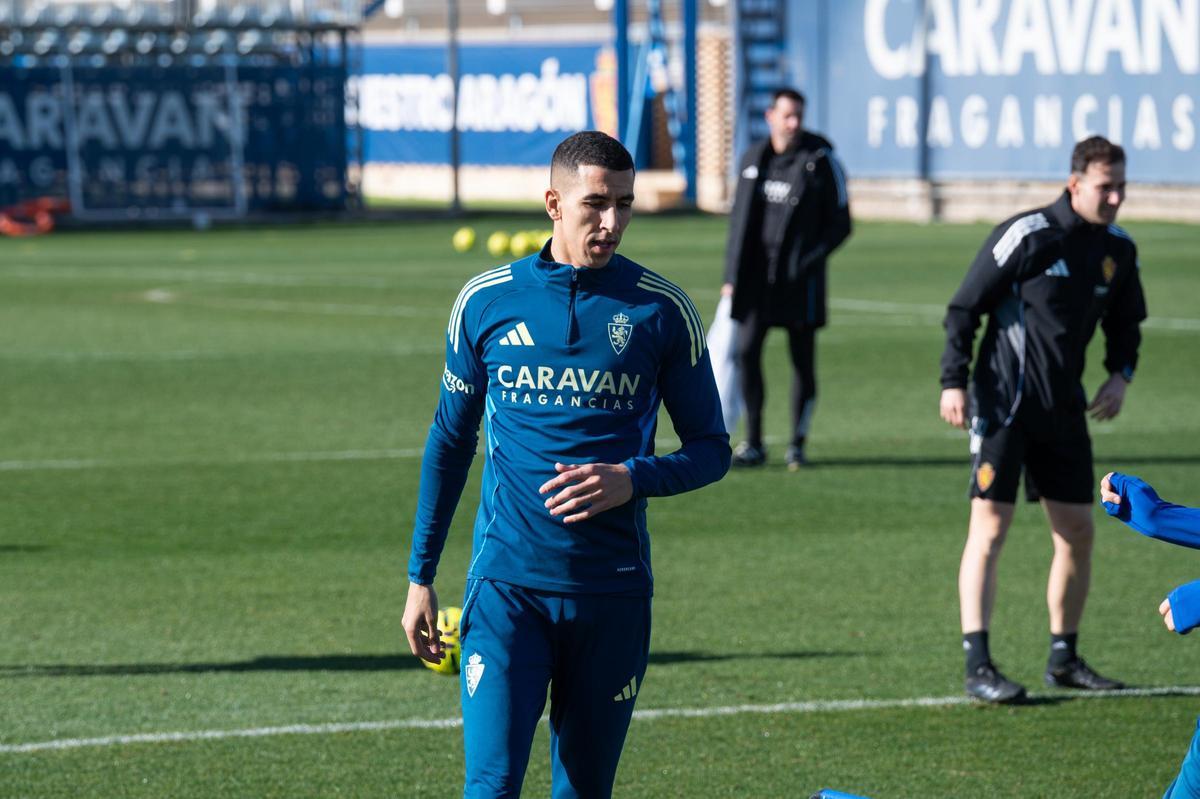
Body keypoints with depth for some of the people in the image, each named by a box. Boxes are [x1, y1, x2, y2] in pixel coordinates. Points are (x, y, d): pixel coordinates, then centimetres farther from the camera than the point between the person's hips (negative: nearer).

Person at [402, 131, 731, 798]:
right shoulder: (486, 301, 2)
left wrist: (632, 480, -14)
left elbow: (711, 448, 6)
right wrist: (421, 578, 11)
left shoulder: (662, 310, 0)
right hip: (507, 584, -1)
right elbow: (450, 442, 13)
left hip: (614, 591, 1)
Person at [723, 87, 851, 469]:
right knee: (746, 352, -3)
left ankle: (797, 443, 13)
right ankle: (753, 444, 6)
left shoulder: (821, 161, -5)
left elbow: (840, 223, -3)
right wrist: (732, 276, 10)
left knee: (802, 360, 2)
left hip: (799, 280, -3)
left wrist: (807, 260, -14)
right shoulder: (753, 159, 8)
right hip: (756, 277, 3)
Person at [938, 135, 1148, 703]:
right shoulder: (1028, 235, -13)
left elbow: (1125, 322, 21)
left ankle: (1064, 658, 21)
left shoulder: (1119, 250, 6)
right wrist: (954, 382, -16)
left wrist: (1120, 374, 2)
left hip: (1064, 409, 7)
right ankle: (977, 666, -9)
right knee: (989, 529, -8)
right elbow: (965, 308, -9)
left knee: (1077, 531, 8)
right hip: (1003, 404, -7)